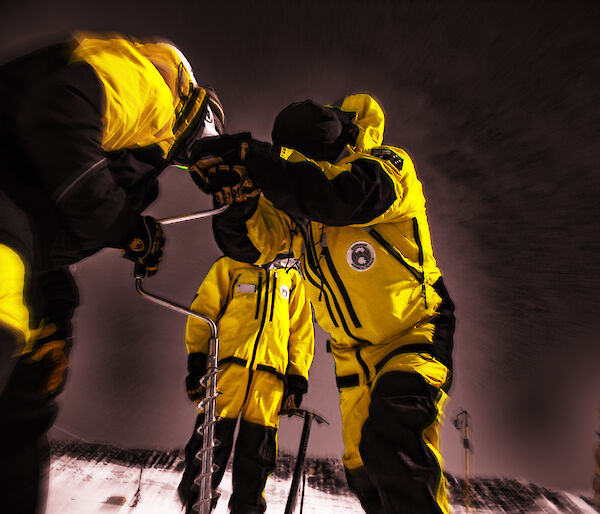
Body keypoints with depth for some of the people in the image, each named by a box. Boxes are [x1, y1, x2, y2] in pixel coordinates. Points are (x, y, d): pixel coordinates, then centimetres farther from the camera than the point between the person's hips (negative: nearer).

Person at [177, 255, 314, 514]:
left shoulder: (293, 279, 21)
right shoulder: (231, 265, 16)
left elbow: (301, 332, 17)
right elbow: (204, 310, 8)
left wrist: (297, 378, 8)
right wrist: (197, 359, -1)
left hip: (271, 371, 2)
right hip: (228, 363, -1)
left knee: (257, 448, 3)